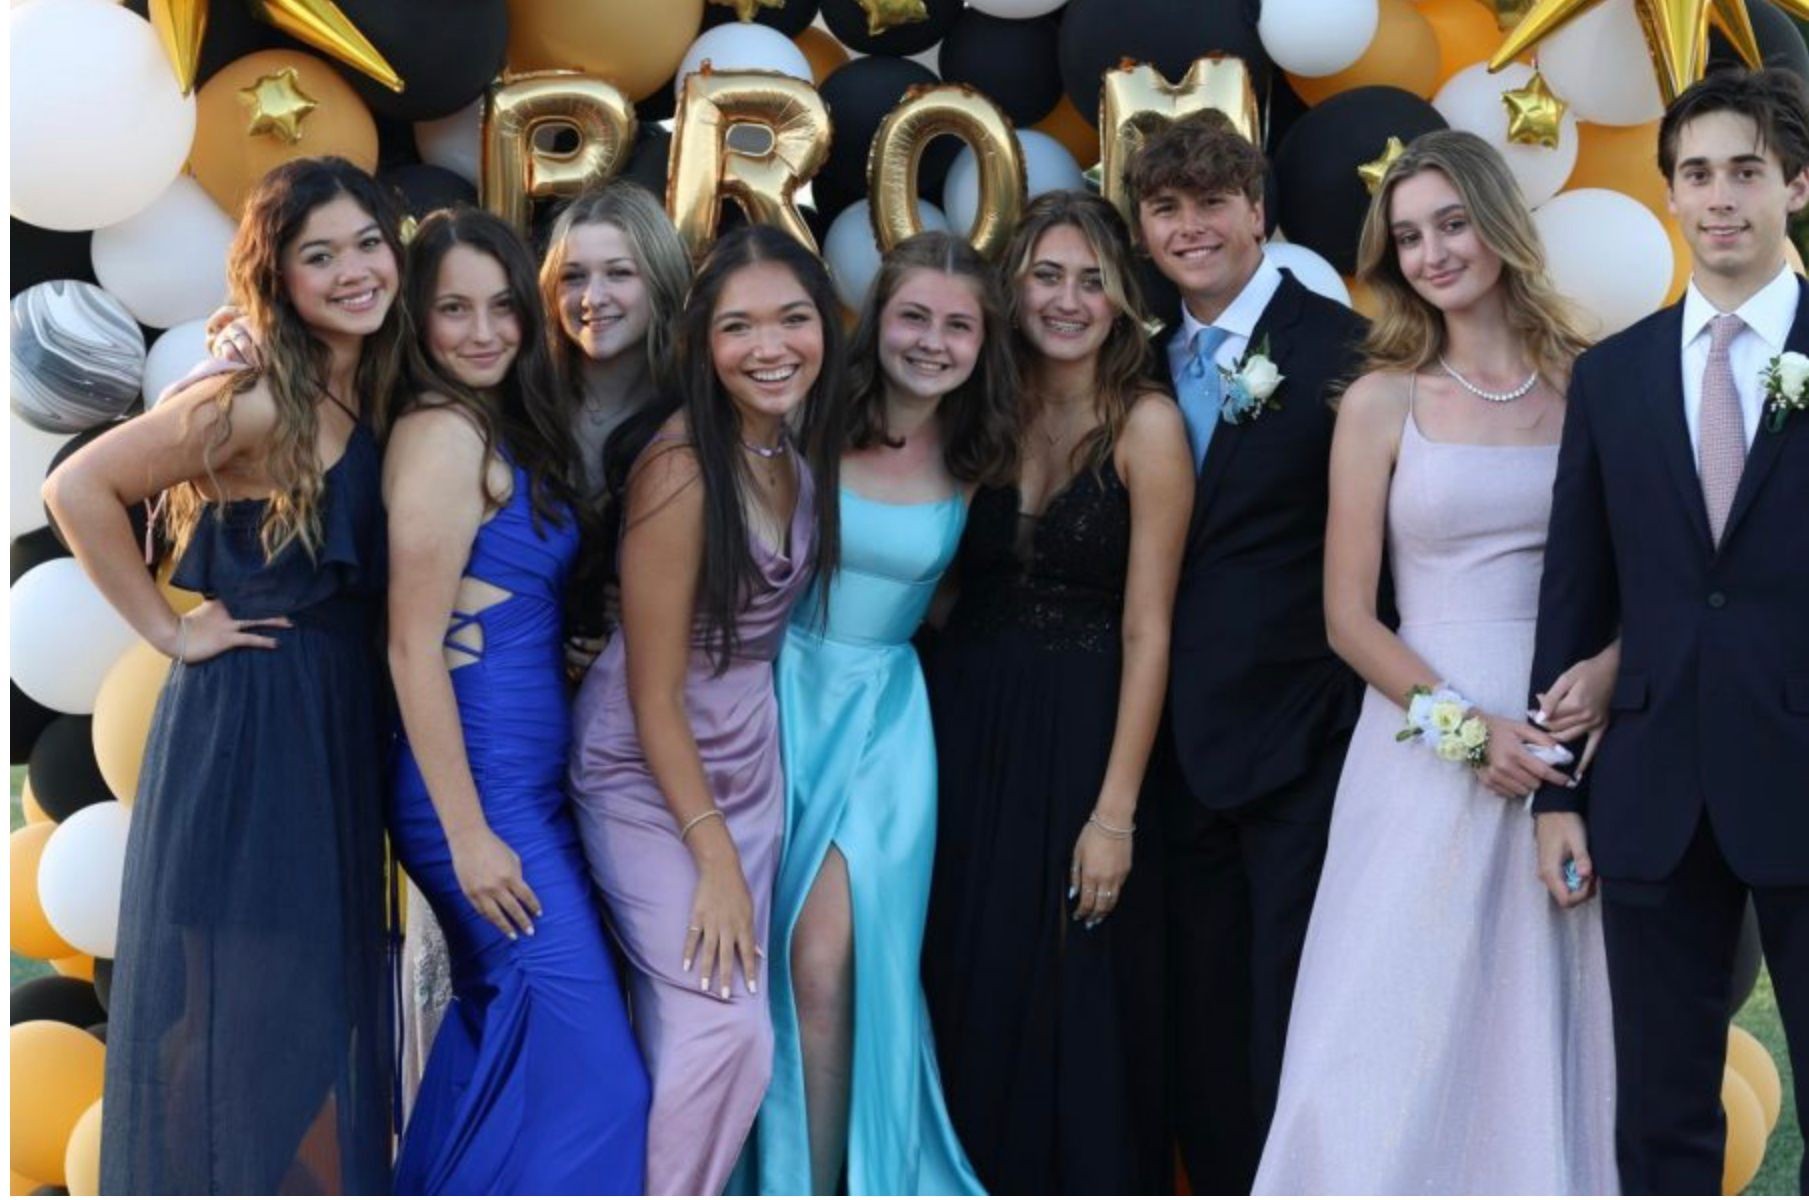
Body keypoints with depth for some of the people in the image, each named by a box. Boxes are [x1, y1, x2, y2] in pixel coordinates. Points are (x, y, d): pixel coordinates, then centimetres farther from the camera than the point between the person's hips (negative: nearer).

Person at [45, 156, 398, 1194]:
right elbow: (79, 487, -17)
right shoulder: (257, 403, -16)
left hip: (336, 730, 8)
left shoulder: (365, 397, 7)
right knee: (240, 1012, 1)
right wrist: (170, 630, -12)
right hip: (247, 726, -8)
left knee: (322, 1007, 14)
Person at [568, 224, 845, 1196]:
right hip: (646, 772, -6)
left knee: (684, 1029, 8)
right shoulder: (681, 467, -23)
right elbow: (654, 694, -18)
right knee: (727, 1030, -11)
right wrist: (715, 859, -15)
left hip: (746, 754, 7)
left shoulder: (800, 443, -2)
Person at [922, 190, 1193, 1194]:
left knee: (1074, 1012, 3)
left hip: (1082, 734, -4)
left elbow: (1146, 629, -10)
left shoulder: (1145, 423, -8)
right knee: (967, 992, 10)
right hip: (967, 727, 4)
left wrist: (1115, 812, -13)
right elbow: (952, 580, 10)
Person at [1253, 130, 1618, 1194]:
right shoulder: (1383, 401, 2)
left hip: (1572, 745, 1)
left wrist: (1613, 666, -13)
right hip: (1427, 751, -1)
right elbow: (1349, 617, 0)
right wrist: (1467, 725, -12)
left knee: (1552, 1044, 6)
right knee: (1403, 1043, 0)